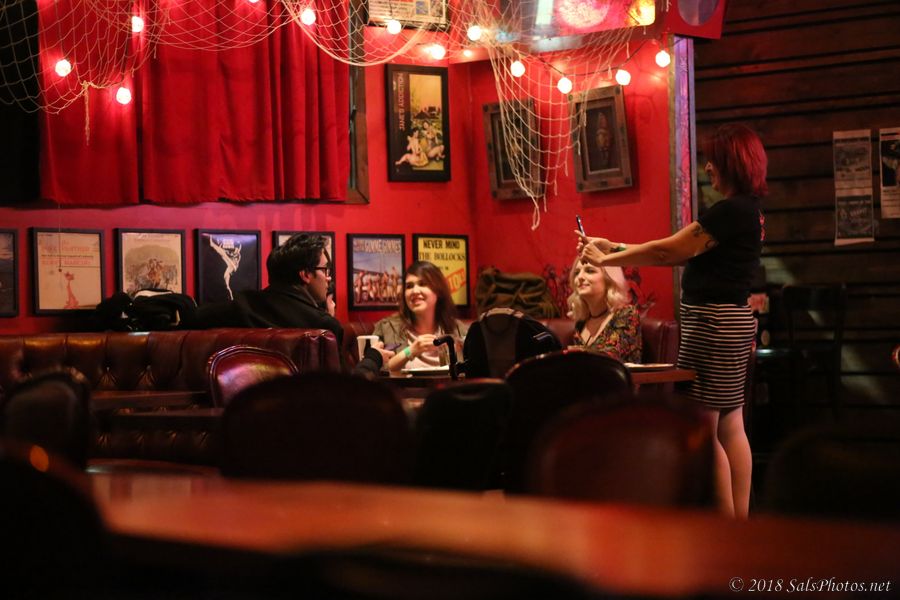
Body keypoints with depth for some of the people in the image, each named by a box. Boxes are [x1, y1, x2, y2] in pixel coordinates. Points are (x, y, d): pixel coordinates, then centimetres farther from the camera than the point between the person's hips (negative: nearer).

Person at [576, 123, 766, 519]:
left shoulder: (733, 210, -17)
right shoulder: (745, 210, 16)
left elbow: (668, 251, -16)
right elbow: (680, 253, 15)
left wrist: (605, 260, -5)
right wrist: (615, 248, 13)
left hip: (715, 321, -10)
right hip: (730, 322, 10)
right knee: (730, 427, 10)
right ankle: (740, 520, 12)